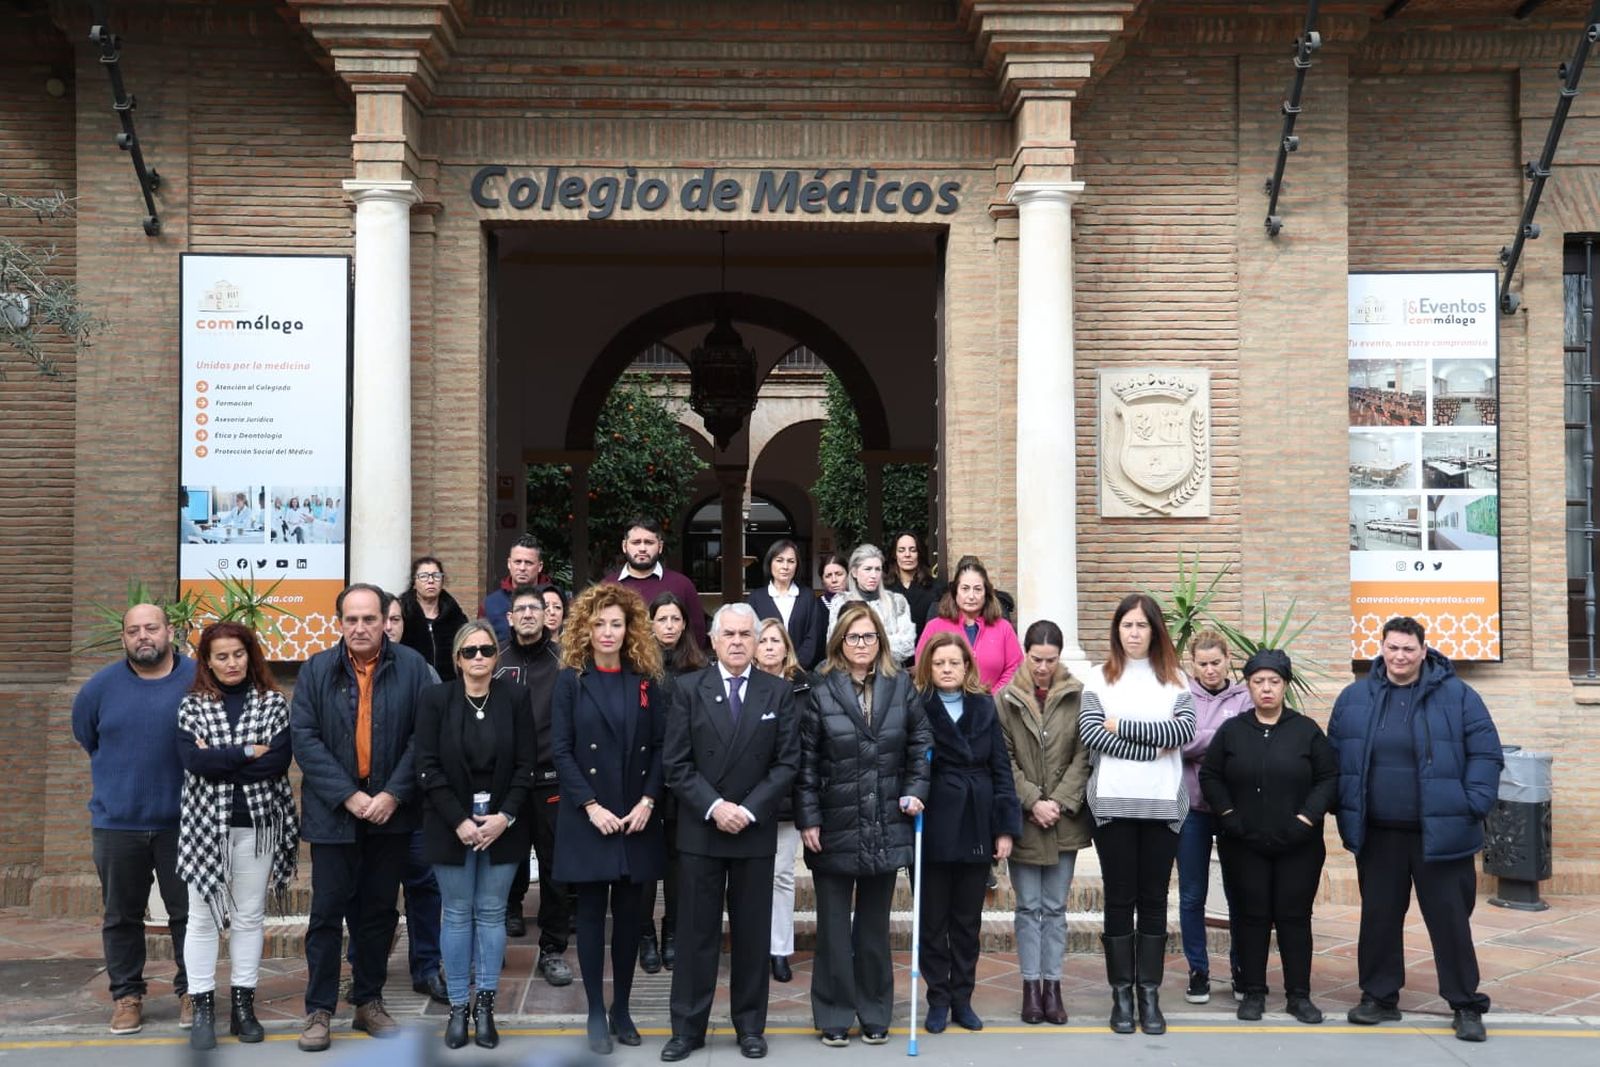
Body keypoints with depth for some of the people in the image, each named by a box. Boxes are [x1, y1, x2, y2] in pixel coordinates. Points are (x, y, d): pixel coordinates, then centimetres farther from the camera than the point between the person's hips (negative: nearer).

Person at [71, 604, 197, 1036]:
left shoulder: (200, 680, -6)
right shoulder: (101, 686, 0)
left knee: (189, 912, 5)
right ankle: (127, 994, 21)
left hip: (182, 821, -1)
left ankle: (191, 990, 19)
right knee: (122, 916, 10)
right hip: (116, 822, 2)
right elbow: (85, 735, 17)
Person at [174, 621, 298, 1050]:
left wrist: (218, 760, -13)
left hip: (257, 823, 0)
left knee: (250, 916, 8)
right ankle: (203, 1007, 11)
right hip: (204, 823, 0)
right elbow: (192, 760, -12)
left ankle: (243, 1004, 17)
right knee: (202, 916, 4)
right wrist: (247, 751, -15)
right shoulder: (192, 706, 2)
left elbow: (279, 761, -10)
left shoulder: (273, 703, 2)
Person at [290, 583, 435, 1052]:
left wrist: (393, 794, -13)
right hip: (333, 812, -1)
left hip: (390, 810, 1)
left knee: (380, 911, 11)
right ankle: (319, 1010, 13)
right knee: (327, 911, 4)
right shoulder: (317, 670, -2)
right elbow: (303, 738, -7)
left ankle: (369, 1001, 24)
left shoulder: (412, 668, -3)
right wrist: (348, 795, -15)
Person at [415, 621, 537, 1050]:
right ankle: (457, 1008, 12)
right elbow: (428, 768, -5)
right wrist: (460, 821, -12)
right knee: (457, 915, 4)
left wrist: (505, 816, -11)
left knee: (492, 914, 6)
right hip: (451, 825, -1)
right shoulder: (435, 699, -2)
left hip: (502, 824, 1)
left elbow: (525, 765, 0)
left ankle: (485, 1006, 13)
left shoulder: (515, 697, 0)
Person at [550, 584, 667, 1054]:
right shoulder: (571, 680, 0)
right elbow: (561, 750, -5)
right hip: (588, 817, -2)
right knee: (592, 913, 2)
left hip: (637, 817, 2)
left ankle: (622, 1008, 18)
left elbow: (660, 747, 5)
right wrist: (591, 806, -14)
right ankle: (596, 1013, 10)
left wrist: (647, 801, -8)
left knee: (628, 913, 7)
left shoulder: (645, 680, 7)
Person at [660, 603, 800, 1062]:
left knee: (753, 933, 8)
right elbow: (676, 762, -3)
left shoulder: (778, 692, 3)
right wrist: (713, 806, -14)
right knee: (696, 932, 4)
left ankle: (750, 1026, 19)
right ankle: (688, 1028, 13)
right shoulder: (688, 689, 1)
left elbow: (788, 762, -1)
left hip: (756, 830, 1)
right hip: (699, 829, -1)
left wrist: (749, 809, -11)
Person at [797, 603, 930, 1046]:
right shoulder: (821, 690, -7)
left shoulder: (900, 686, 3)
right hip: (835, 827, -2)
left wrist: (915, 790, -2)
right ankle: (834, 1016, 17)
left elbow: (921, 742, 10)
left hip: (885, 827, 3)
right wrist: (808, 819, -10)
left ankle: (875, 1014, 24)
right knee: (833, 925, 6)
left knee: (875, 924, 13)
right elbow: (805, 760, -7)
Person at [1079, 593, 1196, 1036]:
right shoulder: (1099, 677, 6)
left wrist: (1123, 726, -10)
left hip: (1162, 804, 1)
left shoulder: (1173, 680, 10)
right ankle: (1121, 994, 11)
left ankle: (1150, 994, 12)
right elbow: (1090, 731, -9)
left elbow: (1184, 730, -7)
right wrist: (1153, 746, -13)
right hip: (1113, 803, -1)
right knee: (1119, 900, 4)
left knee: (1154, 901, 6)